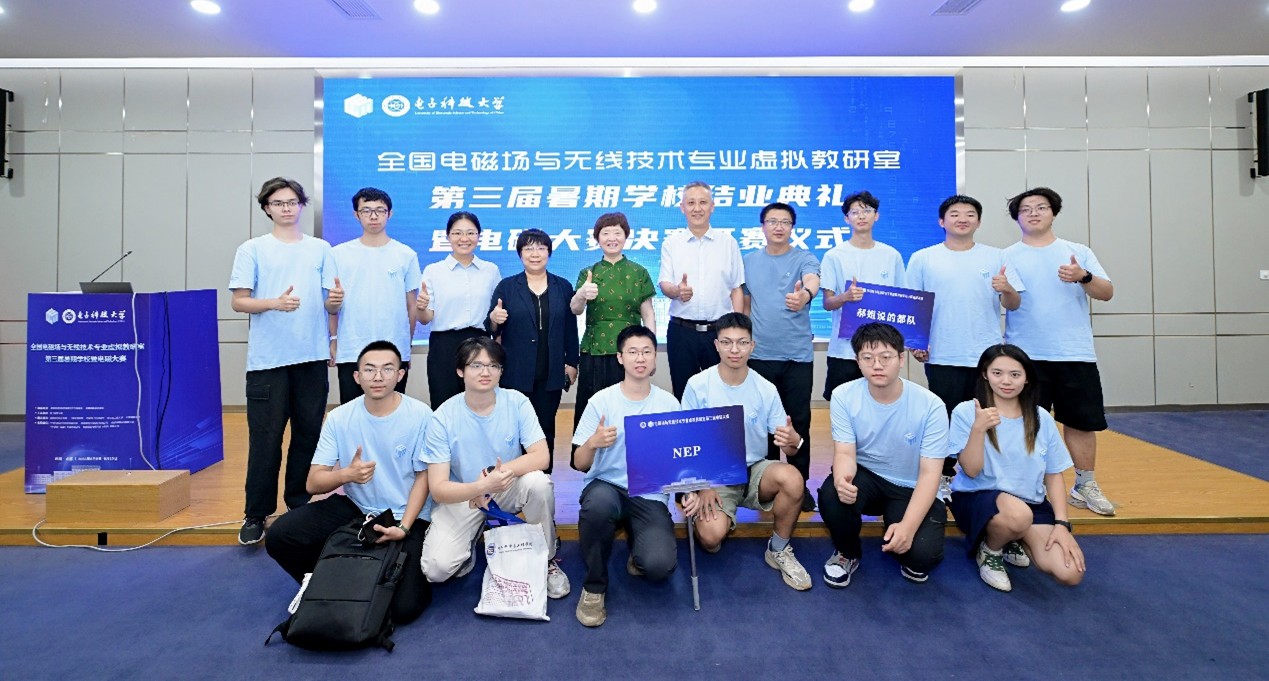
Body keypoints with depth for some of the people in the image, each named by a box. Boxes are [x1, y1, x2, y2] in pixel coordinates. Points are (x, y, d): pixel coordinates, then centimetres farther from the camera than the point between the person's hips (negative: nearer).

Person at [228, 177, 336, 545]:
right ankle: (256, 514, 12)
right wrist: (274, 303, -18)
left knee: (308, 435, 10)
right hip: (267, 359, -2)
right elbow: (238, 302, -3)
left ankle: (300, 504, 24)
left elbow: (332, 301, 10)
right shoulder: (252, 249, 4)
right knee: (265, 439, 0)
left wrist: (336, 300, -10)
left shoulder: (321, 249, 11)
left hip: (312, 357, 3)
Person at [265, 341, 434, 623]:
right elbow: (313, 483, -6)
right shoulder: (339, 418, -6)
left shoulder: (420, 415, -14)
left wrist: (404, 527, -17)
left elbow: (423, 477, -6)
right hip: (354, 507, 4)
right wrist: (346, 474, -28)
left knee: (403, 607, -17)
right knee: (279, 536, -16)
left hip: (405, 516, -3)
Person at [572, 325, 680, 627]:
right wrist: (593, 443, -22)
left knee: (659, 564, -26)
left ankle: (639, 552, 15)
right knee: (599, 502, -38)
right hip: (606, 486, 0)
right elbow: (580, 465, -1)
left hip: (651, 496, 1)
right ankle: (594, 586, -9)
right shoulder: (602, 401, -2)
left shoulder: (669, 403, 3)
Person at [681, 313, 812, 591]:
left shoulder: (766, 389, -4)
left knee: (793, 479, -31)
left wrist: (793, 442, -27)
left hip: (755, 471, 2)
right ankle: (722, 522, 12)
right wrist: (703, 486, -16)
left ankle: (779, 551, -3)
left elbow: (788, 447, -2)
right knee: (711, 536, -29)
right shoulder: (698, 385, -10)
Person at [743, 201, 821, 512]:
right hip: (759, 355, 2)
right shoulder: (749, 261, 9)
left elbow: (813, 280, -24)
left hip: (798, 355, -2)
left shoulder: (804, 259, -1)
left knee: (799, 422, 4)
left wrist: (805, 294, -47)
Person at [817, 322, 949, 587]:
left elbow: (929, 473, -17)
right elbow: (845, 453, -15)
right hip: (865, 476, 1)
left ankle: (912, 560, 16)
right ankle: (847, 553, 1)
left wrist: (907, 525, -30)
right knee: (832, 493, -32)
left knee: (922, 553, -26)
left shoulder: (930, 405, -18)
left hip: (911, 488, -1)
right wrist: (842, 479, -42)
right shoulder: (843, 396, -14)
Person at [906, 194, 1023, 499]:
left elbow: (1014, 305, 5)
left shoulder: (996, 257, 7)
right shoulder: (923, 259, 3)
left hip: (987, 357, 2)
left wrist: (1006, 289, -16)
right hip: (942, 358, -1)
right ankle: (945, 477, 21)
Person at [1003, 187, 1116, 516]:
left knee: (1082, 421, 7)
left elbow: (1107, 293, 3)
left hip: (1076, 354, 2)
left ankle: (1085, 486, 21)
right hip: (1025, 356, -2)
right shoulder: (1008, 257, 4)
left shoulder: (1079, 252, 9)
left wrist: (1084, 277, -16)